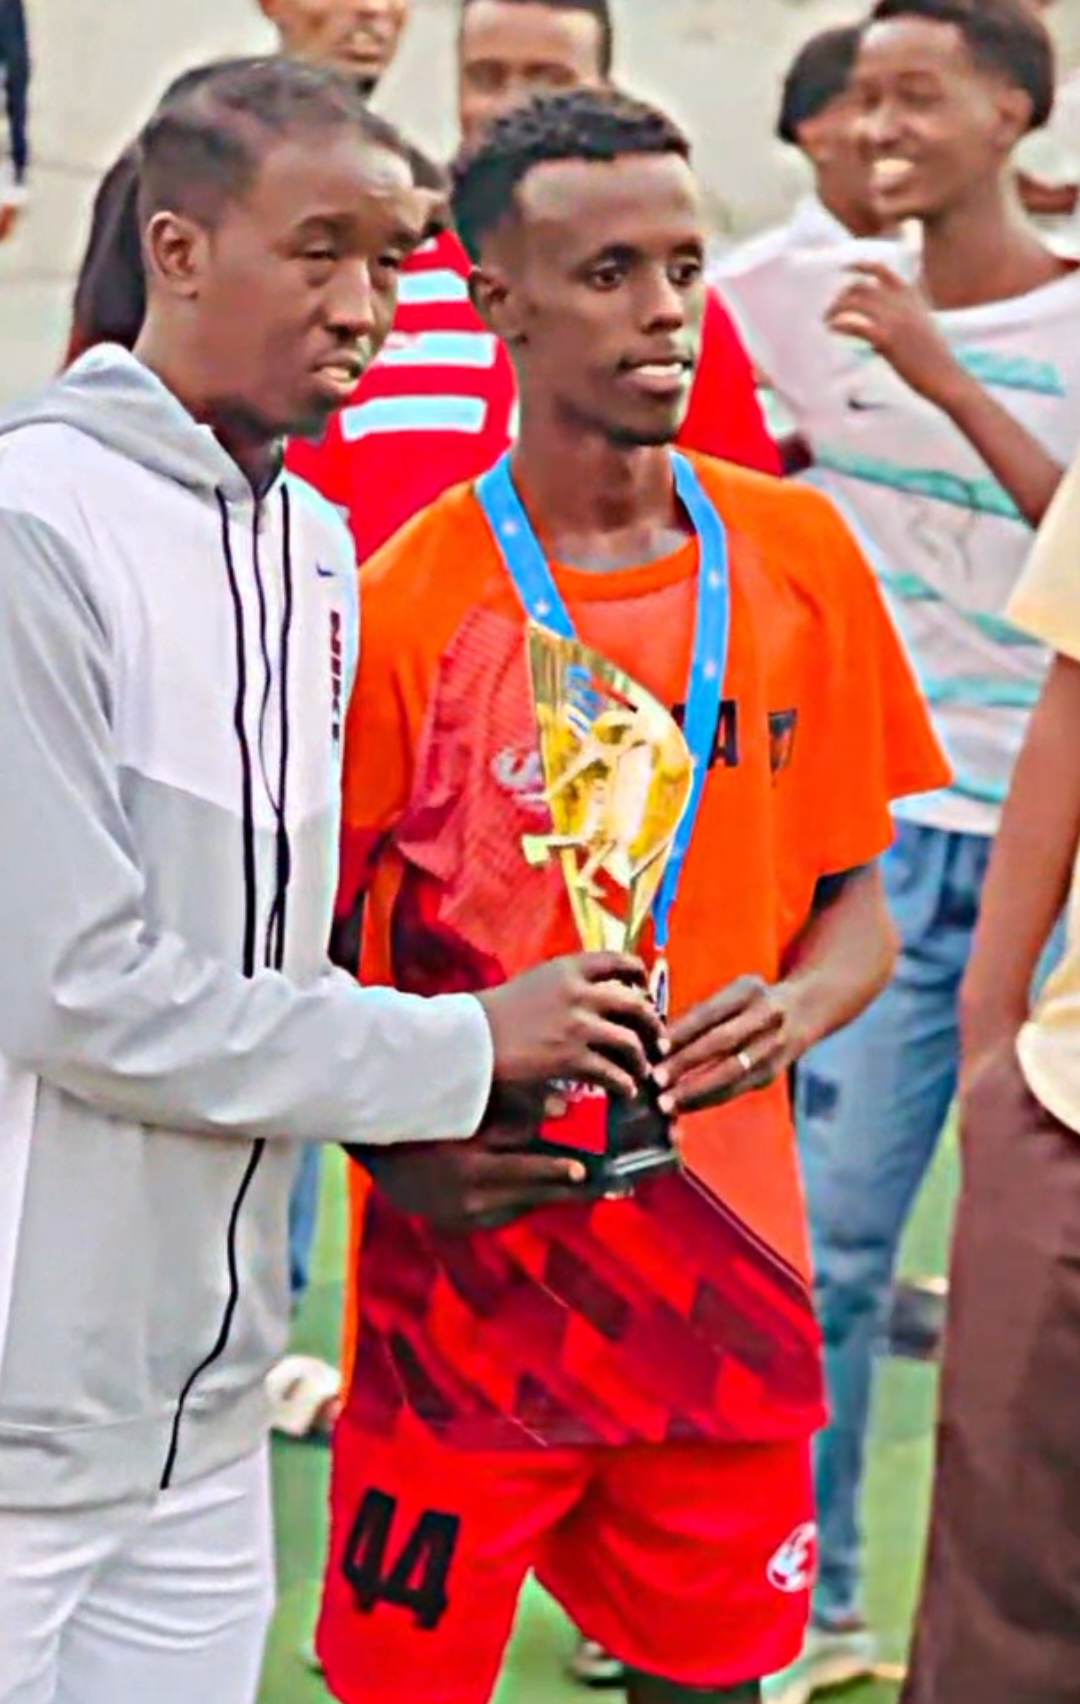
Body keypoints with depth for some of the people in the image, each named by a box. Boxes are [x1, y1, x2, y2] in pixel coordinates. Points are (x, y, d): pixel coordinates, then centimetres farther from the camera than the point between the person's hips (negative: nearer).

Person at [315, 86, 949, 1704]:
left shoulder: (798, 557, 2)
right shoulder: (402, 604, -10)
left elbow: (854, 899, 10)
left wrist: (790, 1011, -11)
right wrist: (412, 1140, -21)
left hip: (728, 1268, 4)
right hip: (468, 1281, -3)